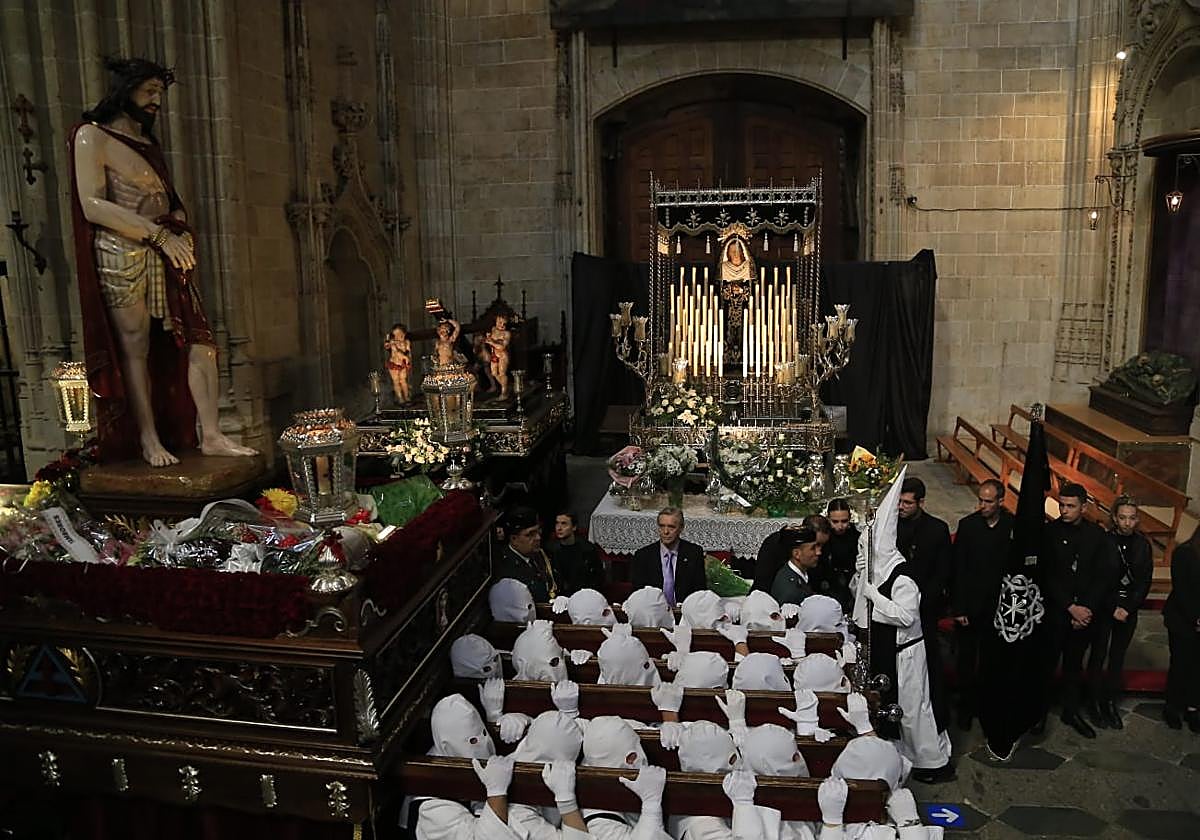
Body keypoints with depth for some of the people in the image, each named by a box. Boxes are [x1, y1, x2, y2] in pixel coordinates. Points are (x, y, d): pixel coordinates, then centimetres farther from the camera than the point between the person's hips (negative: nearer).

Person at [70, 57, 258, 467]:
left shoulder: (149, 144, 21)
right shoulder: (92, 136, -1)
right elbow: (93, 205, -12)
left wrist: (180, 230, 0)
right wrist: (159, 234, -17)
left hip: (166, 259, 7)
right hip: (122, 258, -6)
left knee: (198, 339, -2)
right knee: (135, 348, -3)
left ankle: (211, 435, 0)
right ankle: (149, 441, 4)